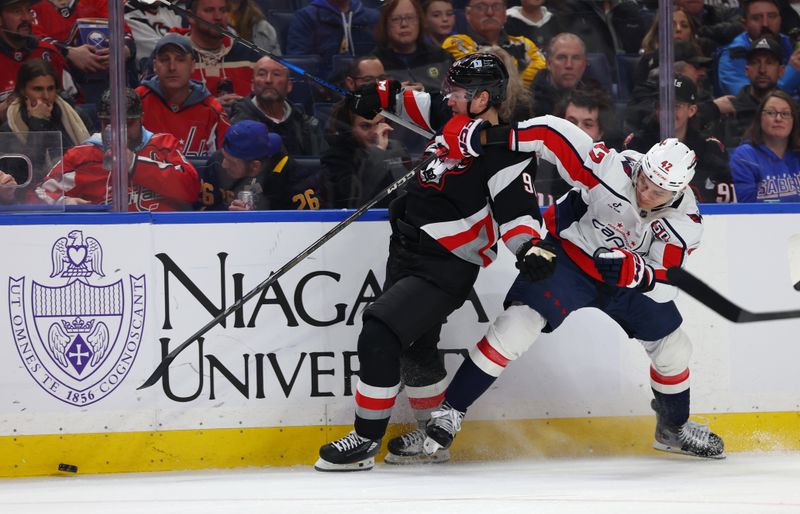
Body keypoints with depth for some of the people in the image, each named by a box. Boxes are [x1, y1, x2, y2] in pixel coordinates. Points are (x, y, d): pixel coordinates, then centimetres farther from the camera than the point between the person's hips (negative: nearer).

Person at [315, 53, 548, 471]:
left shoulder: (505, 153, -21)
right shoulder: (459, 123, 4)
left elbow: (518, 210, -24)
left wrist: (529, 247, -40)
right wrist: (383, 96, 18)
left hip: (445, 269, -9)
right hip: (407, 250, 10)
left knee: (379, 335, -19)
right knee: (416, 346, 21)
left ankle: (366, 440, -10)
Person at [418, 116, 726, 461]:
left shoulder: (686, 223, -23)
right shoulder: (612, 168, -32)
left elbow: (662, 286, -23)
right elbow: (553, 134, -33)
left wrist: (631, 270, -44)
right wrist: (491, 136, -44)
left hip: (630, 274, 4)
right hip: (568, 253, -4)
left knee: (673, 348, 7)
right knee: (519, 323, -21)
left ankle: (674, 429, 36)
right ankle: (450, 410, -12)